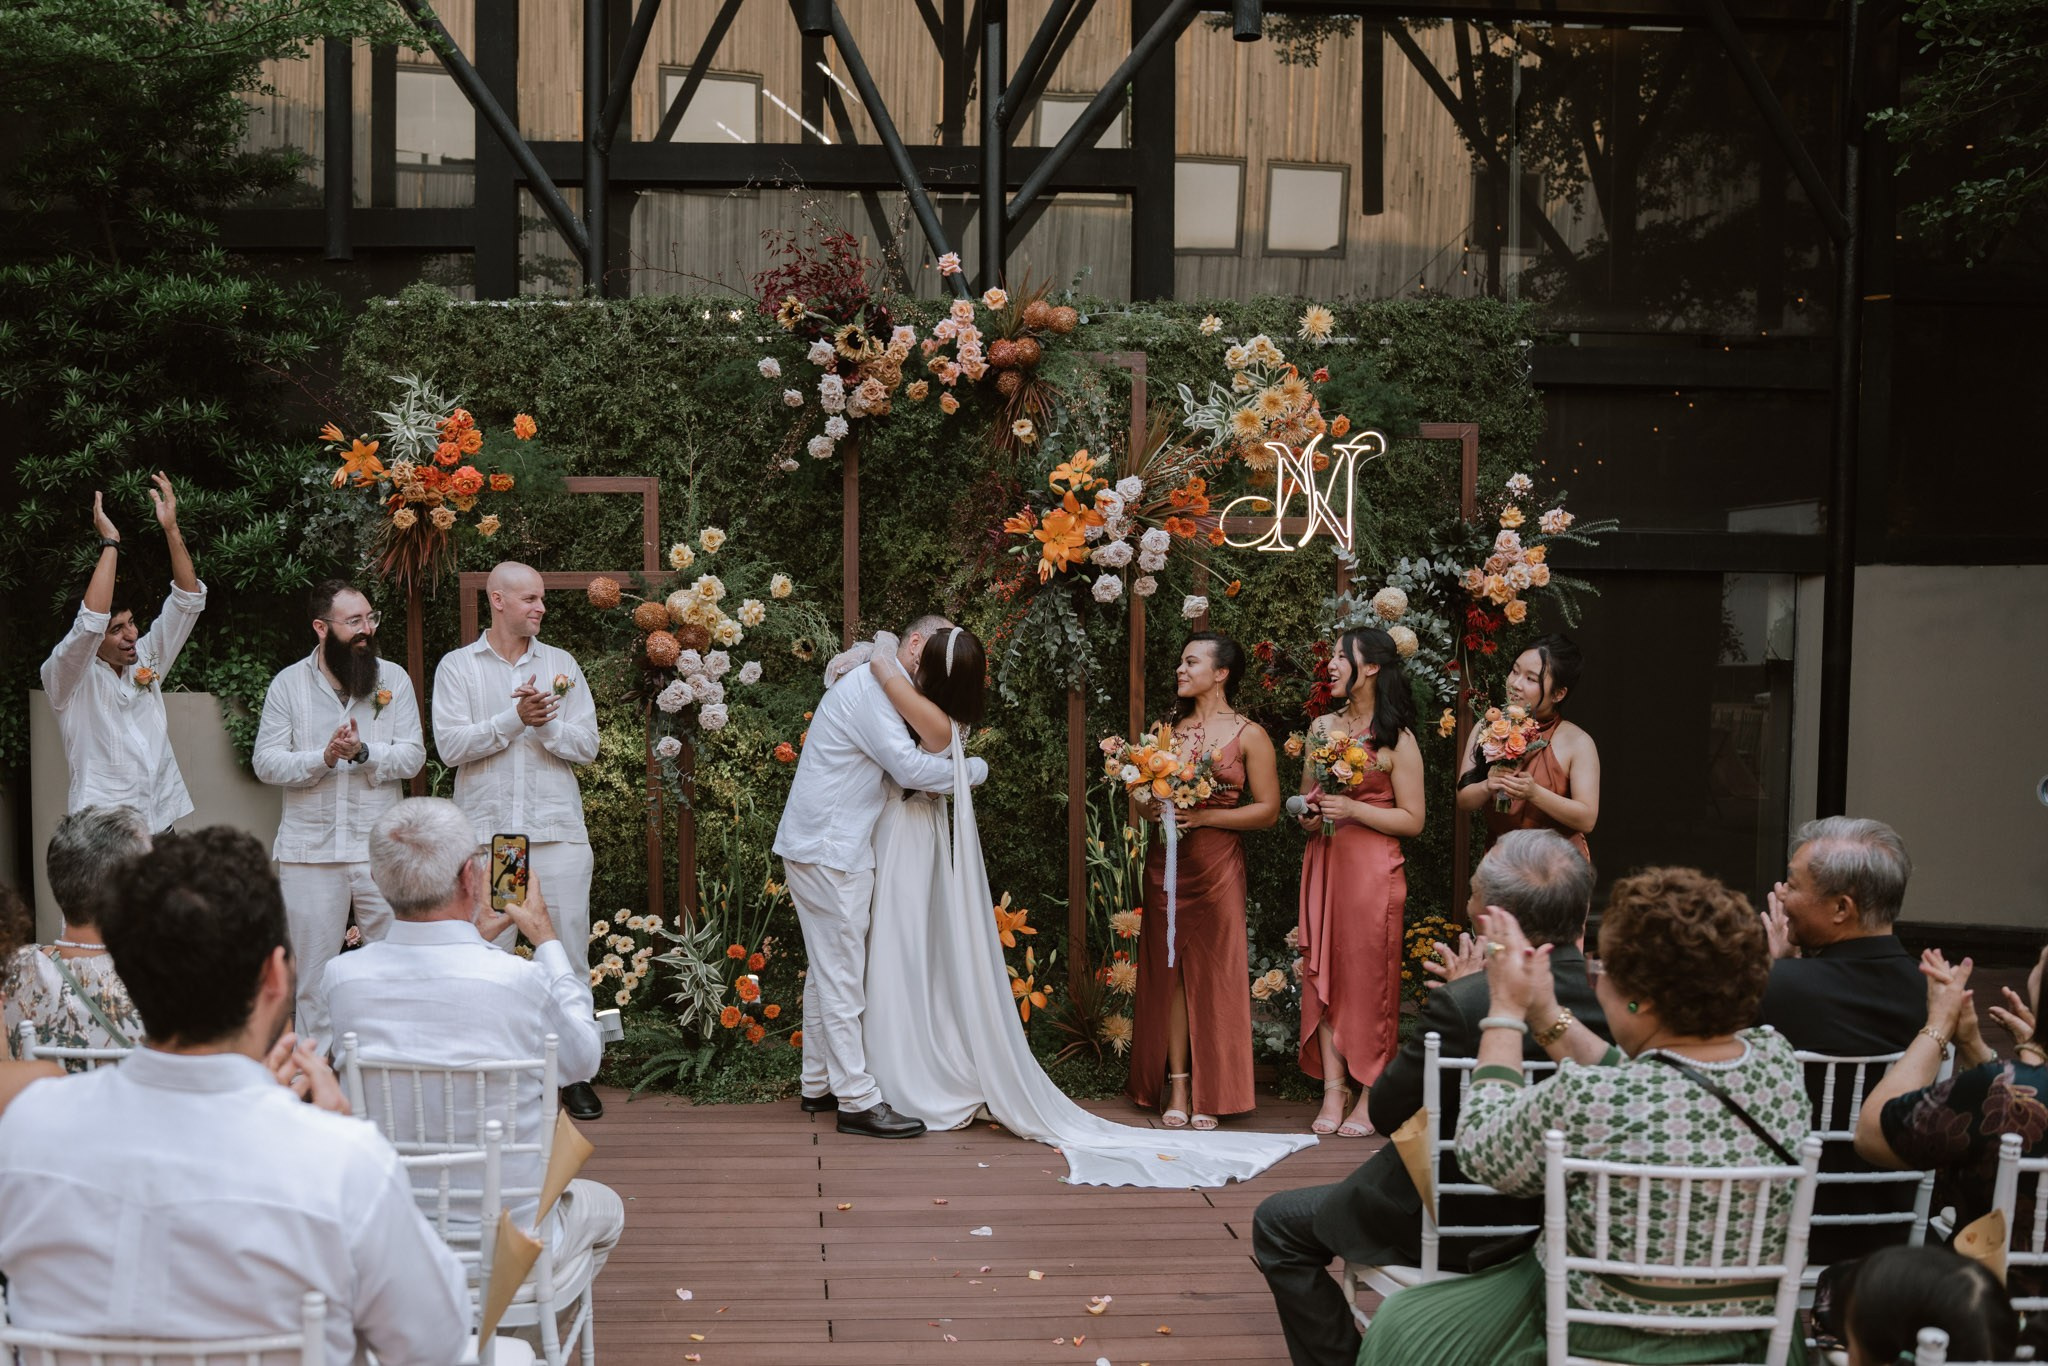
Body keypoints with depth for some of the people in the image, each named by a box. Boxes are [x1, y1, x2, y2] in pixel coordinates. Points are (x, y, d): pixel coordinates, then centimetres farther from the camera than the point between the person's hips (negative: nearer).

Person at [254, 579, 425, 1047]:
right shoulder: (288, 684, 3)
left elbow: (412, 757, -2)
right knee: (315, 973, 8)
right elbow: (266, 762, -3)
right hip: (310, 850, 0)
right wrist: (324, 758, -18)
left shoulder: (394, 678, 4)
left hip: (381, 847, 0)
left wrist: (364, 753, -19)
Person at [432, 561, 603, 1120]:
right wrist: (514, 717, -13)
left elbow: (586, 744, 5)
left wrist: (546, 724, -12)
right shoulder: (457, 666, 6)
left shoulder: (561, 664, 11)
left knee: (569, 952, 1)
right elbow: (450, 745, -6)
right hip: (487, 833, -1)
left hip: (557, 832, 1)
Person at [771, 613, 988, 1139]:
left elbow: (898, 768, 16)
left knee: (827, 971, 16)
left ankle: (819, 1085, 24)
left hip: (824, 849, 11)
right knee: (842, 976, -7)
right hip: (828, 853, -11)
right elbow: (910, 767, -22)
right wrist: (975, 769, -8)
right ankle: (858, 1100, -5)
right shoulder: (869, 688, -15)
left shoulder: (879, 690, 19)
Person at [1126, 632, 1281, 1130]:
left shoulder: (1248, 736, -1)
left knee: (1214, 974, -2)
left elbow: (1268, 809, -5)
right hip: (1166, 862, 4)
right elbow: (1143, 797, 18)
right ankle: (1175, 1088, 7)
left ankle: (1210, 1094, 5)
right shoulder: (1168, 729, 11)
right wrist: (1151, 807, -5)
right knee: (1169, 971, 2)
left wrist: (1205, 816, -14)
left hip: (1217, 864, -4)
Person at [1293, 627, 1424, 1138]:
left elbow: (1412, 819, -6)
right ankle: (1332, 1094, 7)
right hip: (1323, 863, 6)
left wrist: (1354, 810, -15)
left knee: (1369, 979, -3)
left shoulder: (1397, 739, -5)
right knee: (1322, 974, 2)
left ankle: (1370, 1100, 4)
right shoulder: (1322, 726, 12)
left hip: (1372, 867, -5)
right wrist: (1309, 817, 2)